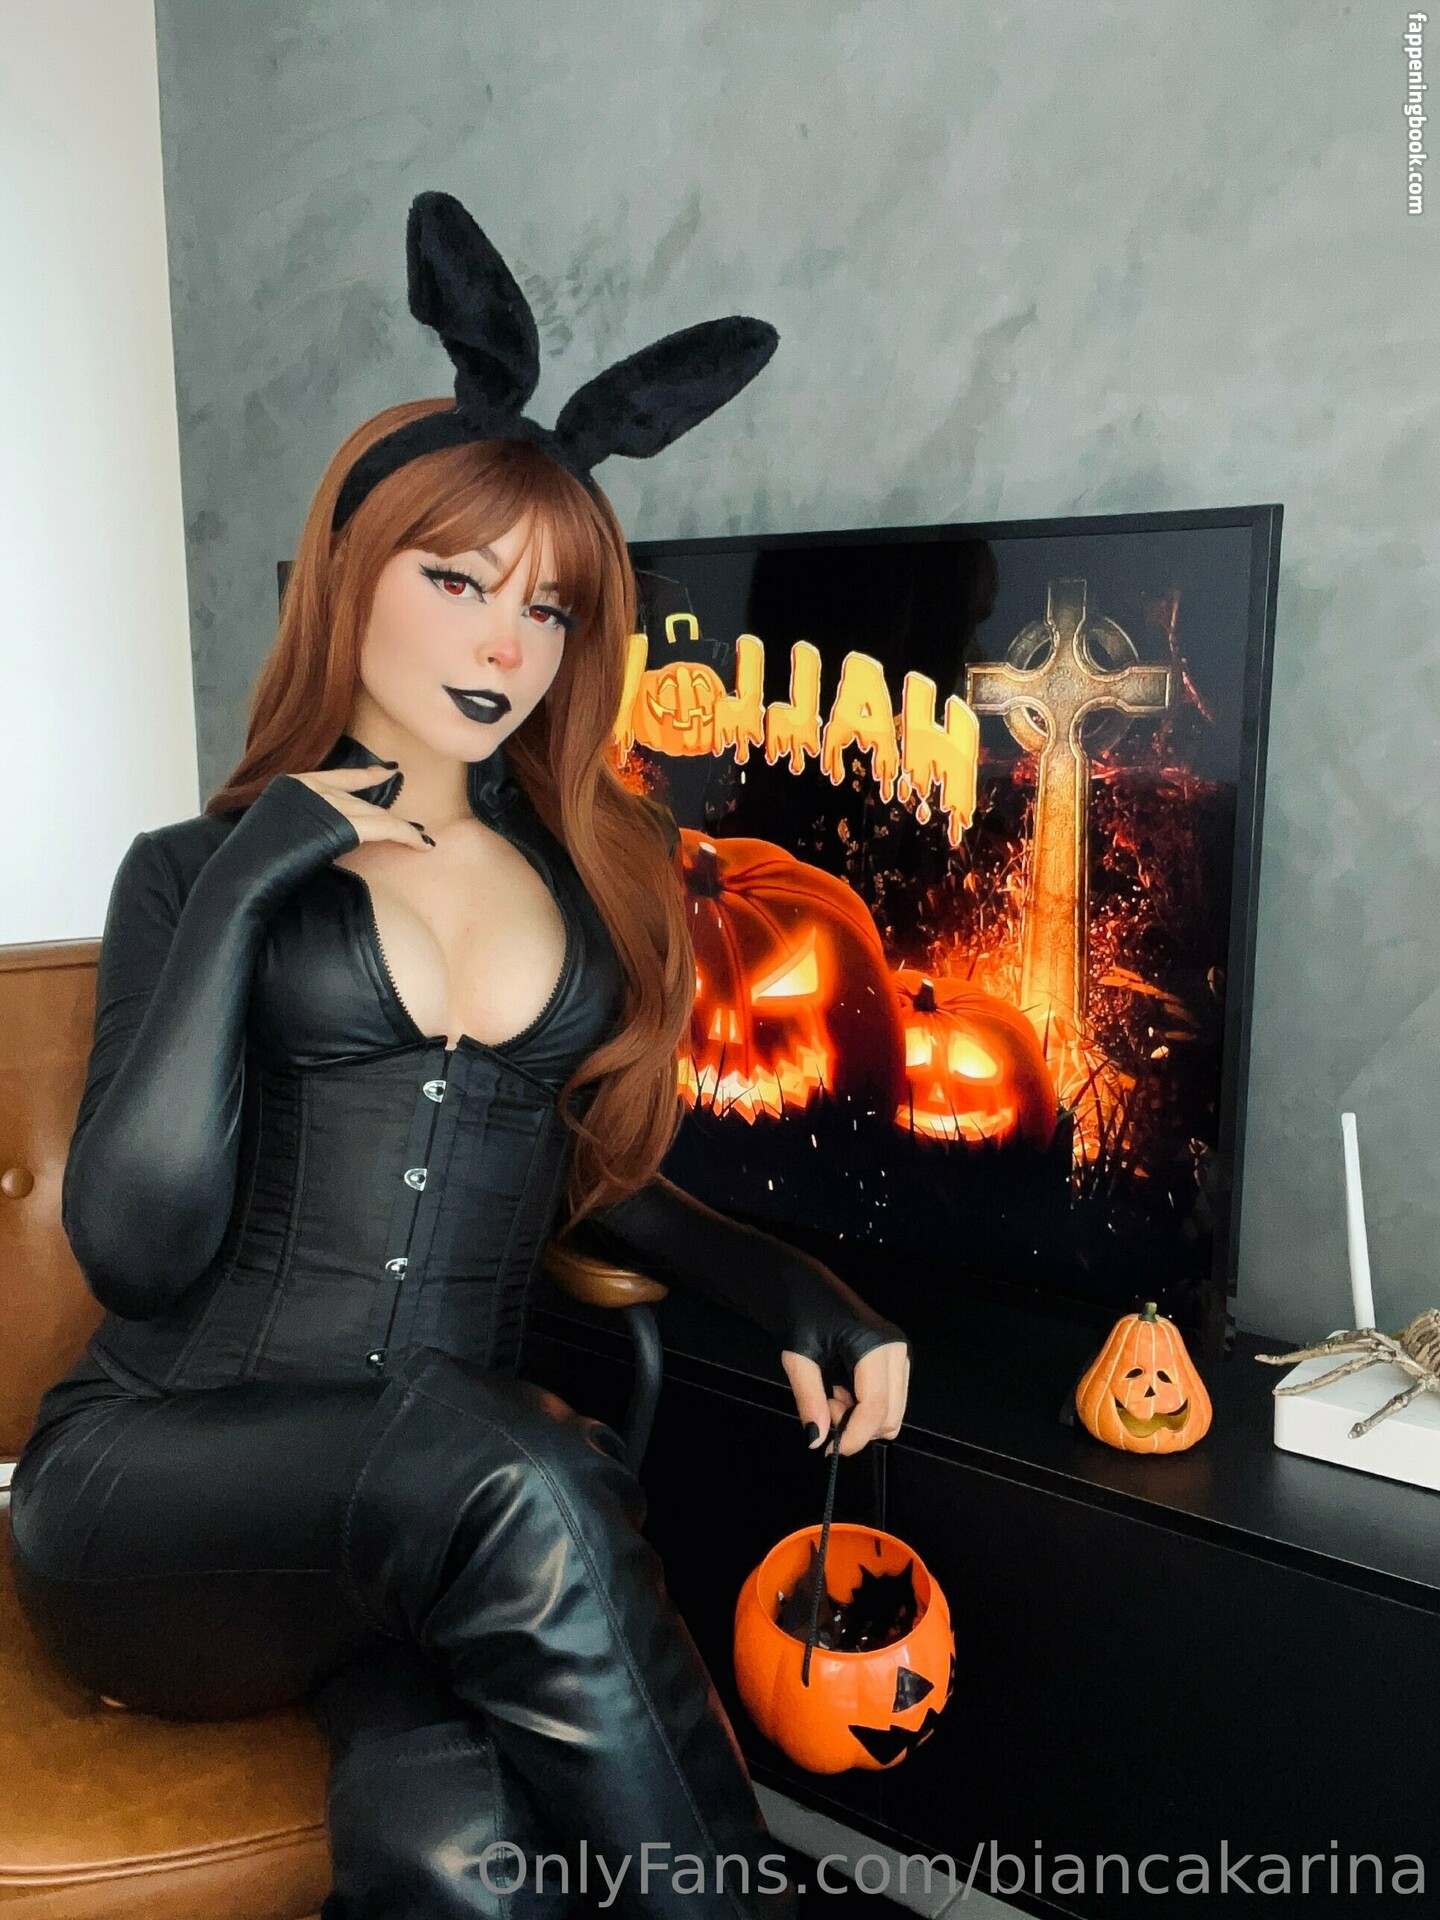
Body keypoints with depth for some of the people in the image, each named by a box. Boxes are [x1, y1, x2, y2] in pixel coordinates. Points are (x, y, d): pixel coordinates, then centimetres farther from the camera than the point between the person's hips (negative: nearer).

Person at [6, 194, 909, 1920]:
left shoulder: (590, 882, 13)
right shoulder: (200, 870, 5)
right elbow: (139, 1243, -8)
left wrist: (795, 1293, 4)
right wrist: (244, 883, -12)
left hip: (428, 1534, 2)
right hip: (156, 1484, -1)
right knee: (523, 1482, -34)